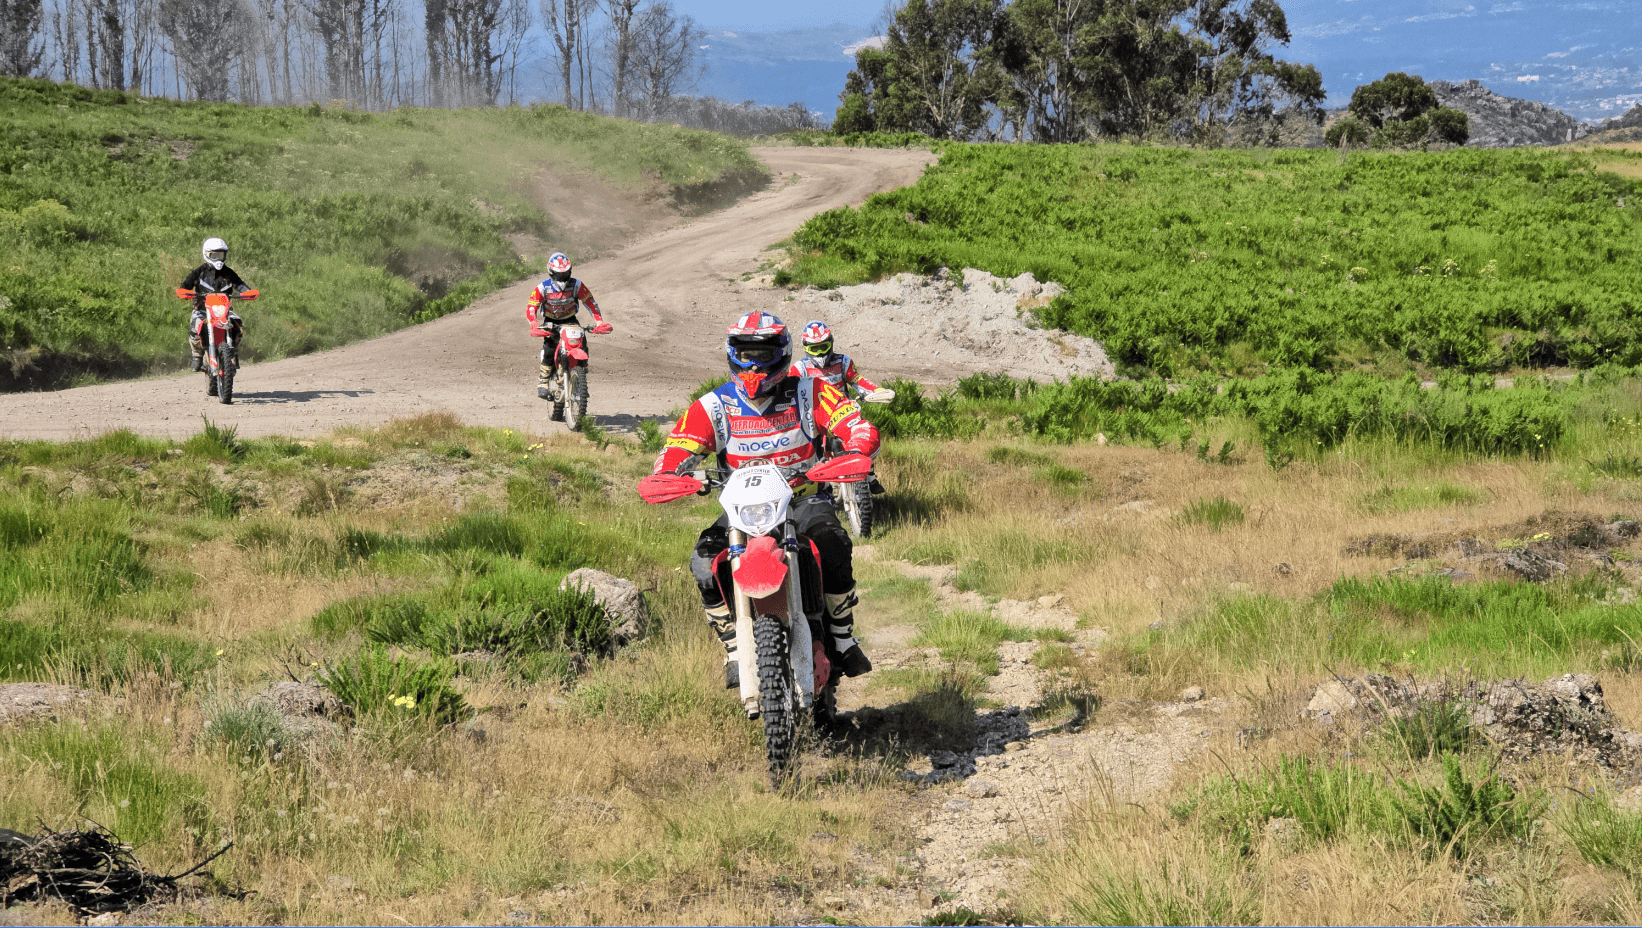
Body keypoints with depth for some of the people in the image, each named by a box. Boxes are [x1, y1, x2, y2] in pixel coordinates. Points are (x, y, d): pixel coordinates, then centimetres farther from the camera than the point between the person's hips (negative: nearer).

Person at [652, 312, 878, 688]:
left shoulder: (810, 393, -4)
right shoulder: (714, 406, 0)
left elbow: (862, 430, -13)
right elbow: (676, 449, -8)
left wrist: (855, 454, -37)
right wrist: (664, 476, -32)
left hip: (803, 498, -1)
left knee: (833, 545, -34)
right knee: (703, 563, -26)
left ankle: (842, 638, -16)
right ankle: (735, 651, -10)